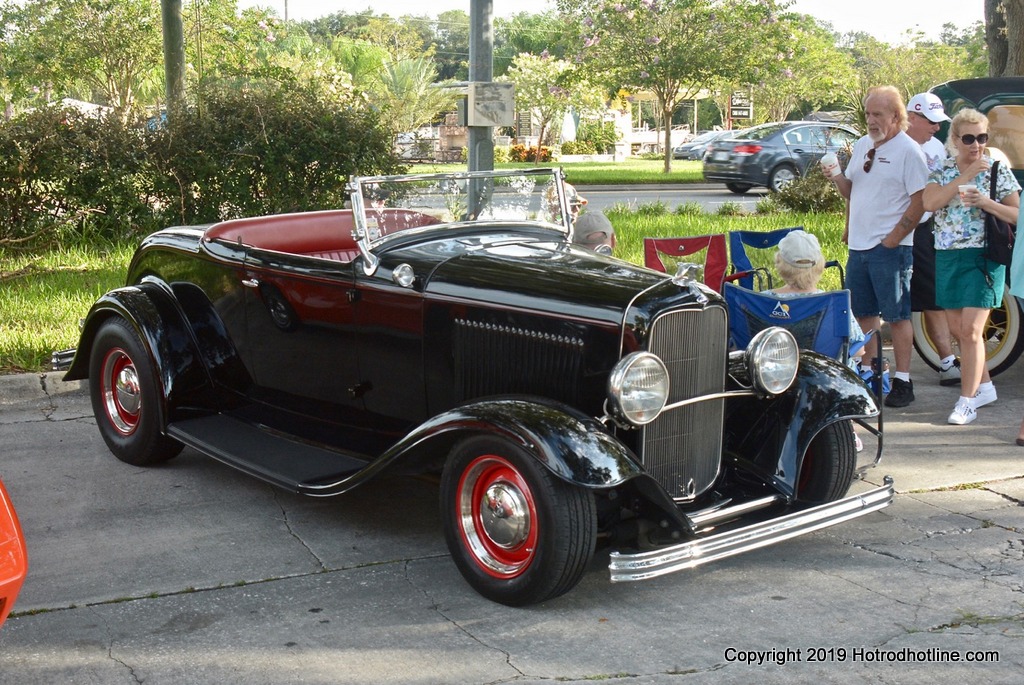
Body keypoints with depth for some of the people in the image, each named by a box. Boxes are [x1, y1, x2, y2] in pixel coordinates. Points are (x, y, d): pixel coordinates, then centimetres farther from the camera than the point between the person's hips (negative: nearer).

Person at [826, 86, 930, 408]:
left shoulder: (909, 150, -8)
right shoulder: (862, 146, 13)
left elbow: (920, 201, -12)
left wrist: (894, 238, -15)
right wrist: (837, 177, 0)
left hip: (890, 248, -7)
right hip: (858, 246, 7)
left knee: (897, 316, -2)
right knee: (864, 312, 13)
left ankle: (902, 382, 3)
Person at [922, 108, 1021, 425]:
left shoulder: (998, 171, 1)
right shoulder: (942, 171, 7)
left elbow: (1017, 215, 0)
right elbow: (930, 203, -12)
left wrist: (986, 203, -16)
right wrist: (965, 177, -17)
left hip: (984, 257, -4)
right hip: (947, 257, 4)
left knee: (971, 330, -10)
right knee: (959, 329, 10)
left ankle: (967, 400, -5)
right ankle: (984, 386, 27)